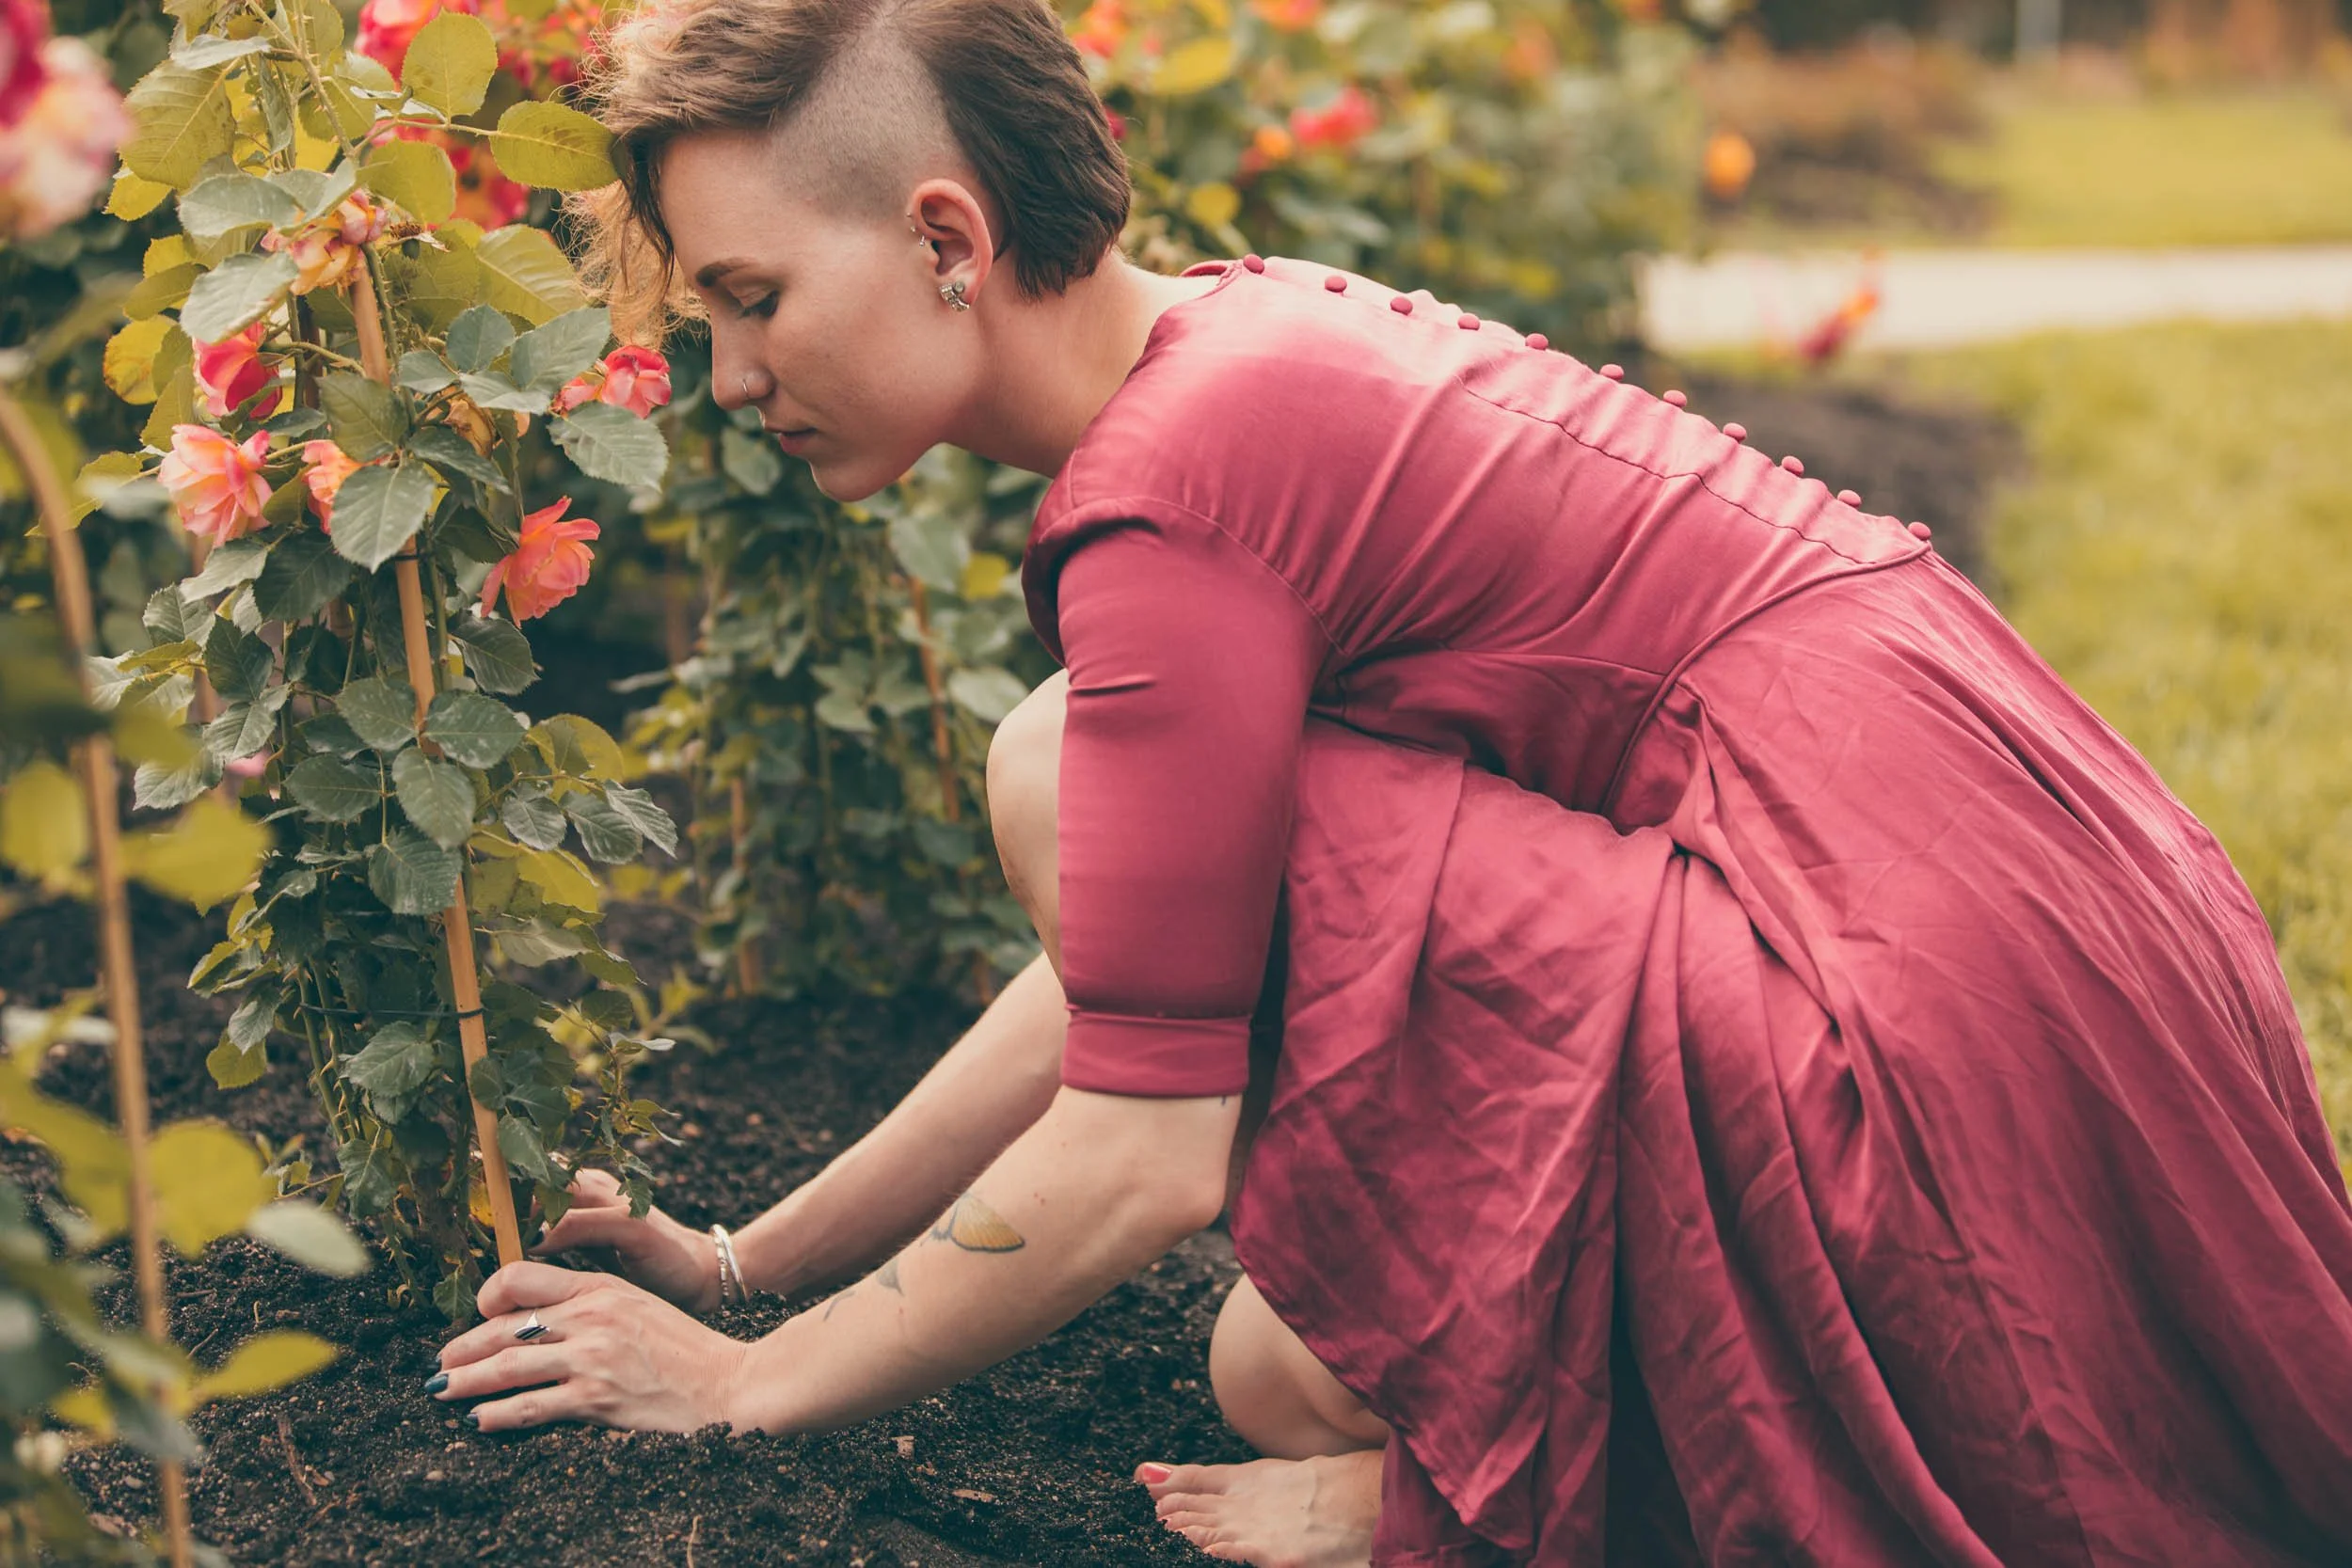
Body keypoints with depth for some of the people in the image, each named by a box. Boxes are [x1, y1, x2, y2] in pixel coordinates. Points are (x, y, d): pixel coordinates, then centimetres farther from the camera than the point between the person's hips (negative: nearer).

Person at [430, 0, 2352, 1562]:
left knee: (1063, 774, -11)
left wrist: (747, 1383, 1)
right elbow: (1119, 975, 18)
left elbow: (1138, 1162, -14)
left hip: (1918, 993, -9)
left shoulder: (1173, 483, -17)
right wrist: (747, 1261, 21)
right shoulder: (1246, 346, 12)